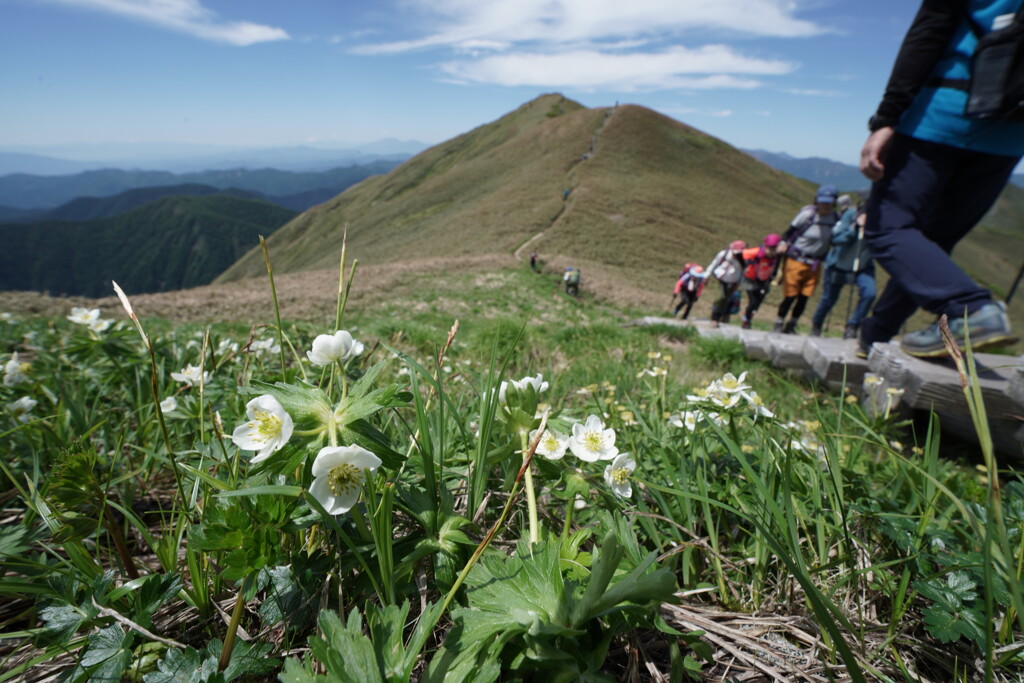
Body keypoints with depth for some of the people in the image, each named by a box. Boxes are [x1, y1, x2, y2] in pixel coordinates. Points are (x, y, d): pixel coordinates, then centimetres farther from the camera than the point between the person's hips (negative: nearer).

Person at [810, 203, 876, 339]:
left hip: (863, 267, 2)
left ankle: (851, 327, -6)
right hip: (839, 264, -2)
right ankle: (816, 325, 37)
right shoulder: (851, 214, -14)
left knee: (869, 293, -23)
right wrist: (855, 227, -34)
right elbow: (836, 238, -21)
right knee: (829, 299, 9)